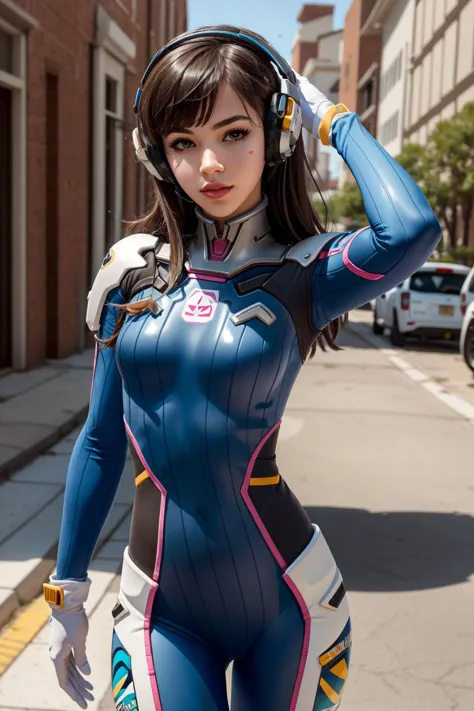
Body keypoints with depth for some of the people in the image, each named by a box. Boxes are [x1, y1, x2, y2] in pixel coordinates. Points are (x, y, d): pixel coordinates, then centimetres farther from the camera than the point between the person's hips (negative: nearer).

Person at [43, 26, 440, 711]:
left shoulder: (305, 275, -8)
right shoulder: (132, 271, -1)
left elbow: (412, 230, -30)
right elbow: (101, 441, 5)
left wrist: (335, 119, -14)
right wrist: (66, 593, 10)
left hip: (287, 602, -1)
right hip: (161, 610, 2)